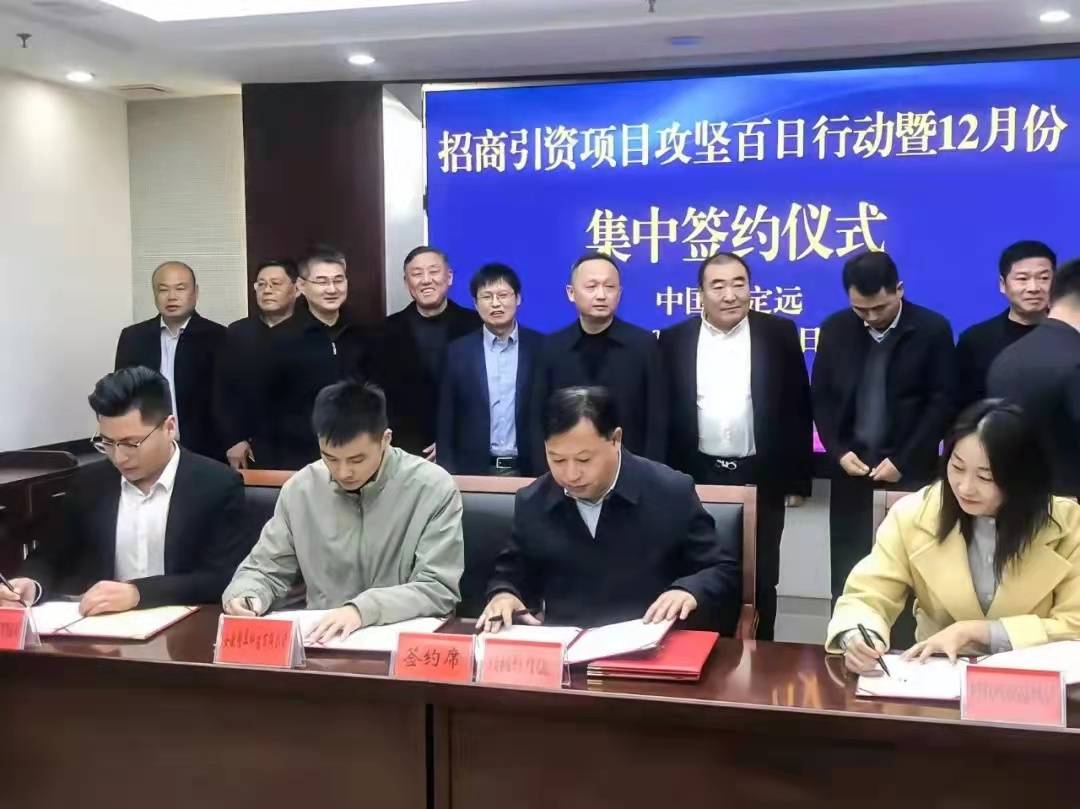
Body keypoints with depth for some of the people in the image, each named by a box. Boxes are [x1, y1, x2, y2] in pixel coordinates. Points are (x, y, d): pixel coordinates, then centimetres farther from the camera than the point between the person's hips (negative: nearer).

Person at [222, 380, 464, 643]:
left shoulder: (434, 489, -9)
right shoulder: (300, 489, 2)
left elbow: (439, 590, -12)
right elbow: (265, 570, 11)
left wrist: (364, 609, -25)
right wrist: (245, 596, -11)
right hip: (321, 639, 3)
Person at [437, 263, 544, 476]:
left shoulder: (541, 347, 1)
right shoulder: (458, 351, 3)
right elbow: (446, 422, 4)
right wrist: (448, 473, -2)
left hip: (527, 470, 0)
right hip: (474, 470, 1)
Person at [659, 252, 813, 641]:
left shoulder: (779, 333, 0)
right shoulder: (674, 341, 2)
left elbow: (797, 409, 3)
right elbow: (664, 413, 5)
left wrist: (798, 478, 0)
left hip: (761, 478, 0)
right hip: (696, 478, 1)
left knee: (760, 582, 9)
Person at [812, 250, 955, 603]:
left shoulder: (933, 329, -4)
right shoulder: (835, 329, 5)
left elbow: (942, 402, -5)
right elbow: (820, 396, 9)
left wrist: (903, 461, -11)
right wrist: (839, 452, -4)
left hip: (910, 473, -2)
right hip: (851, 470, 3)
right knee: (847, 574, 6)